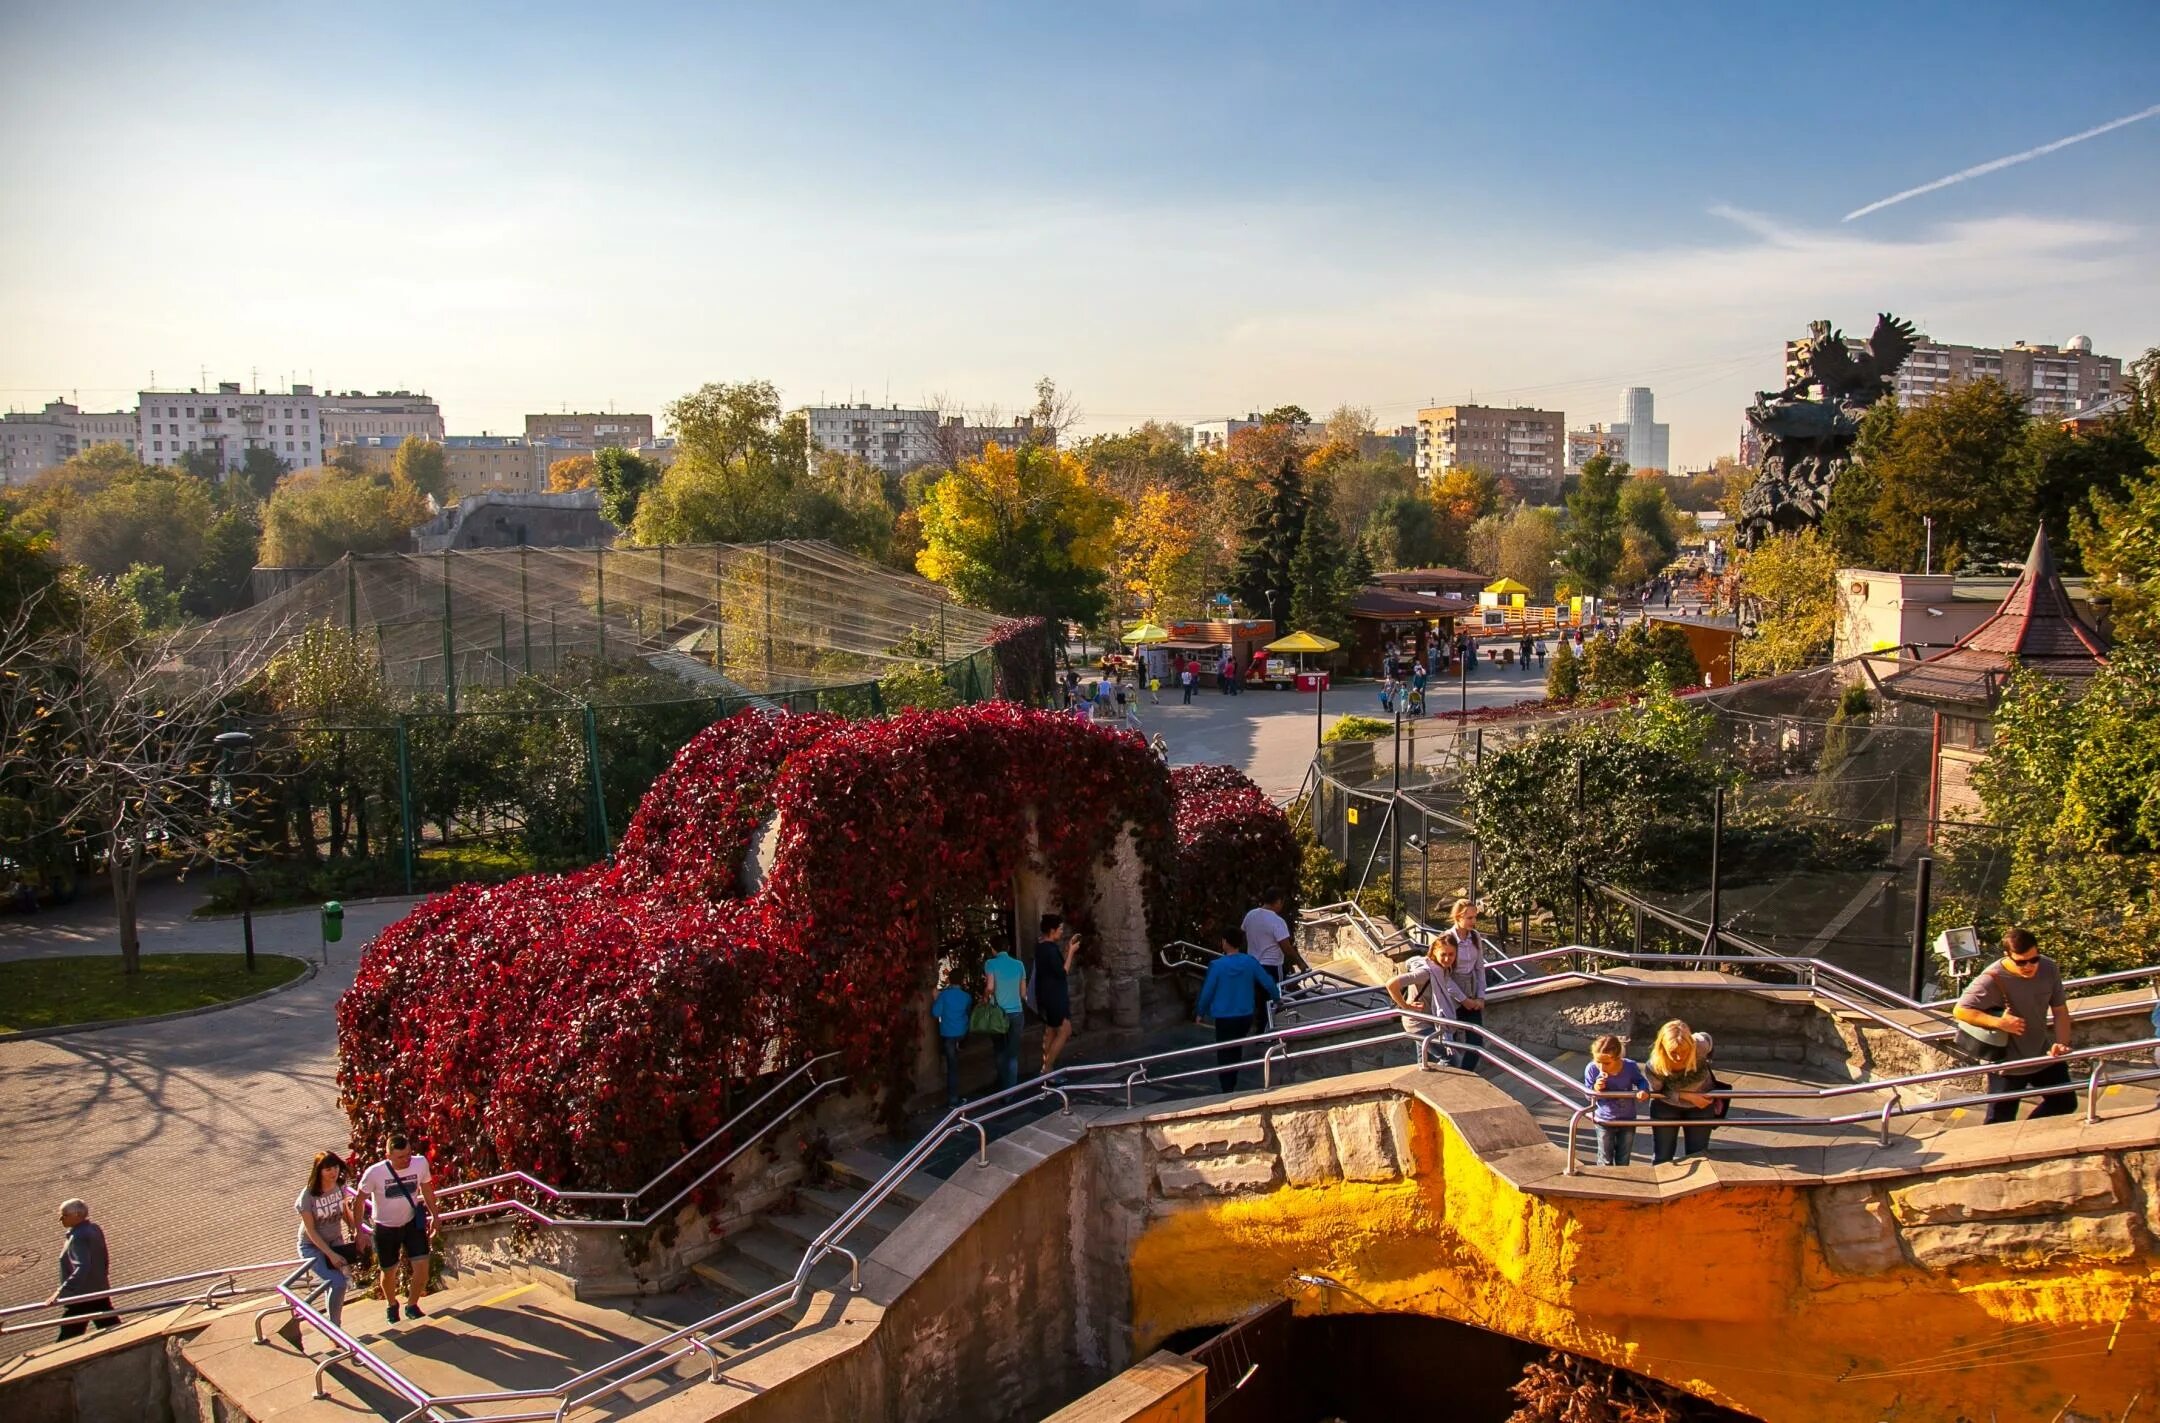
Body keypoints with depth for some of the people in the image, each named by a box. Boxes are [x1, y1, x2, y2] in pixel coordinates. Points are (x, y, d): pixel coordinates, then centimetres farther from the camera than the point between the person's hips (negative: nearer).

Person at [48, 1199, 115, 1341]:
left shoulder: (79, 1237, -21)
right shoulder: (94, 1228, 7)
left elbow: (81, 1269, -33)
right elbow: (105, 1260, 15)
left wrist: (61, 1292, -39)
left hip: (82, 1296, -9)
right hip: (99, 1291, 9)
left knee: (68, 1337, -1)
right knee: (112, 1327, 13)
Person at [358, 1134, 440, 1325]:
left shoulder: (421, 1163, -20)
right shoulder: (374, 1173, -27)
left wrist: (434, 1216, 6)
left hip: (413, 1222, 1)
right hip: (385, 1228, -1)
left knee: (422, 1267, -6)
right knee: (389, 1272, 14)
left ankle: (412, 1305, 20)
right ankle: (392, 1305, 45)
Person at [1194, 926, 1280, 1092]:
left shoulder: (1217, 965, -15)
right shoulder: (1250, 962, -7)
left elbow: (1207, 991, -9)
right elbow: (1268, 983, -1)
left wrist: (1200, 1013, 7)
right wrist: (1277, 998, 19)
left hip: (1224, 1017, -4)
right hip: (1246, 1016, 4)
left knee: (1224, 1055, 7)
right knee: (1236, 1052, 22)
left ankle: (1227, 1091, 3)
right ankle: (1231, 1086, 31)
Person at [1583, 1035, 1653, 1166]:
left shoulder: (1630, 1066, -26)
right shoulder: (1591, 1069, -24)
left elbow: (1641, 1081, -3)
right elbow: (1587, 1095, -9)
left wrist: (1644, 1091, -25)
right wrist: (1595, 1089, -32)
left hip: (1627, 1120, 1)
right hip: (1604, 1121, -1)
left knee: (1623, 1161, 20)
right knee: (1605, 1162, 13)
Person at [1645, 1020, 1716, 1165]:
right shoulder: (1654, 1066, -34)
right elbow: (1657, 1092, -14)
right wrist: (1687, 1096, -27)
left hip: (1700, 1106, 2)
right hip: (1666, 1108, -1)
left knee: (1698, 1157, 12)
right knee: (1661, 1158, 7)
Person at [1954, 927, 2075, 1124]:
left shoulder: (2049, 969, -10)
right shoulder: (1992, 979, -26)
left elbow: (2060, 1010, 0)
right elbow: (1960, 1011, -25)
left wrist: (2062, 1043, -15)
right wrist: (2000, 1022, -32)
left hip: (2044, 1056, 5)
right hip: (2007, 1063, -5)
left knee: (2065, 1103, 18)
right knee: (2000, 1123, 1)